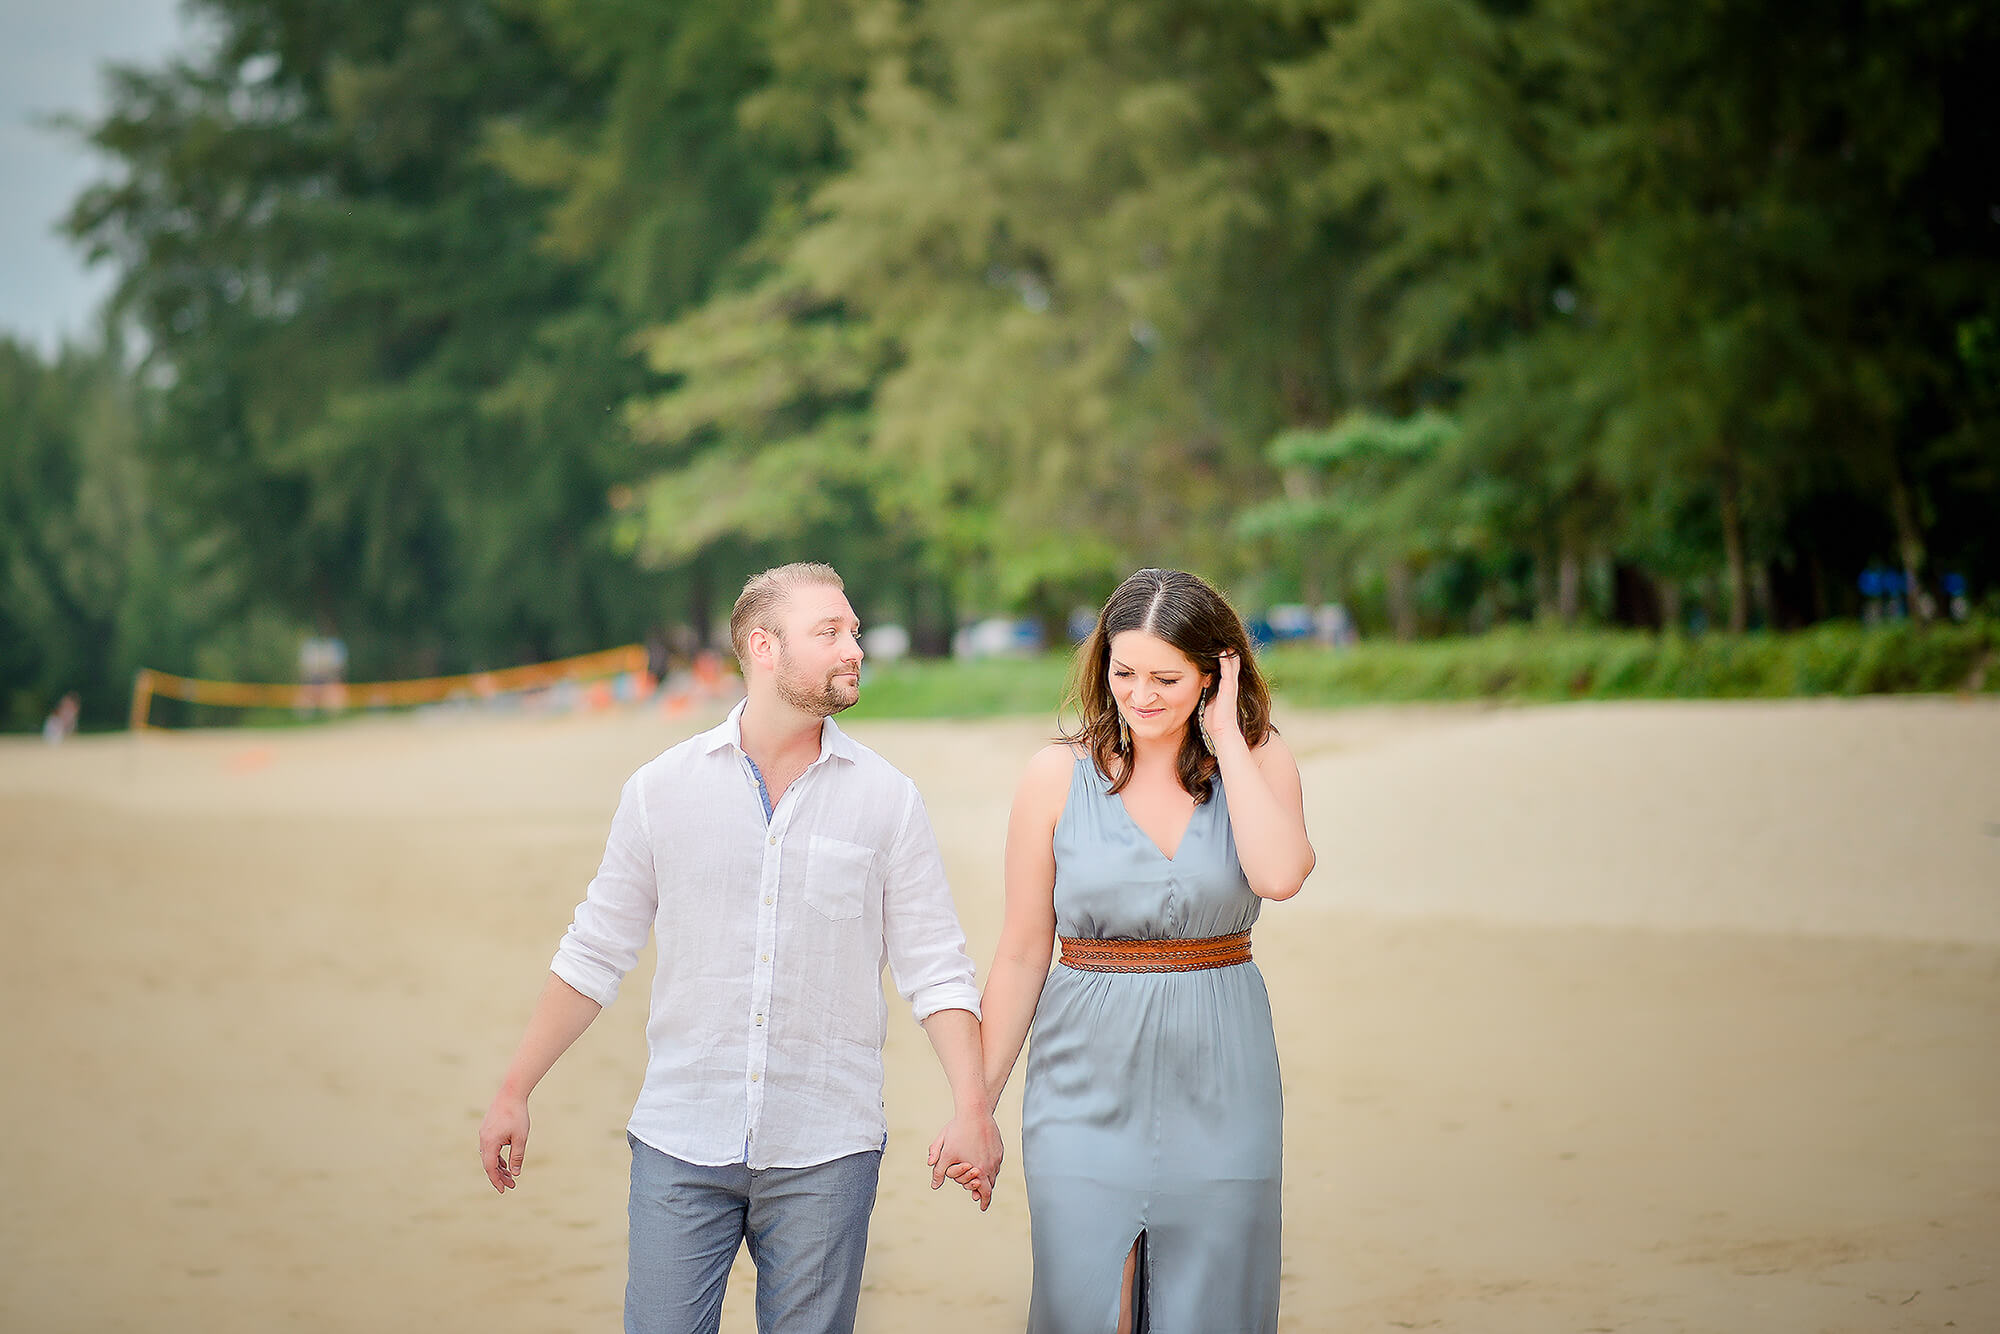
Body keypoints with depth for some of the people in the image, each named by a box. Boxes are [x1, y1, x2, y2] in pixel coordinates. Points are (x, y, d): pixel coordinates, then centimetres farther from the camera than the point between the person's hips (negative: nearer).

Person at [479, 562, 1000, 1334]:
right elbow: (595, 953, 8)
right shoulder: (663, 789, 2)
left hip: (824, 1155, 0)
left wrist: (972, 1106, -10)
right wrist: (514, 1092, 6)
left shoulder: (887, 800, 2)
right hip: (681, 1150, 0)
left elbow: (933, 969, 3)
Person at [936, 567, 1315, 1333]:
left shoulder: (1257, 760, 1)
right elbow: (1022, 954, 3)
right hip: (1091, 1088, -1)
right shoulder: (1060, 775, -1)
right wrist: (976, 1104, 3)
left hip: (1218, 1086, 1)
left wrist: (1224, 736, -11)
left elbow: (1279, 875, -20)